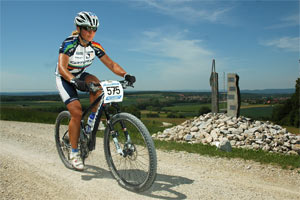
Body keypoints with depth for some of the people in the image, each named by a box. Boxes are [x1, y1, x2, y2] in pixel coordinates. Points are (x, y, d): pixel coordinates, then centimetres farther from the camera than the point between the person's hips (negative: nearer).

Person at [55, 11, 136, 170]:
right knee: (76, 112, -18)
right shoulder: (69, 44, -25)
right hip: (64, 79, -4)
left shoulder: (95, 47, -12)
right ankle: (74, 153, -2)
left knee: (96, 84, -30)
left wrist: (125, 75, -34)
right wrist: (74, 81, -55)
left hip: (80, 76, 4)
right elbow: (62, 67, -37)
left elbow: (111, 64, -16)